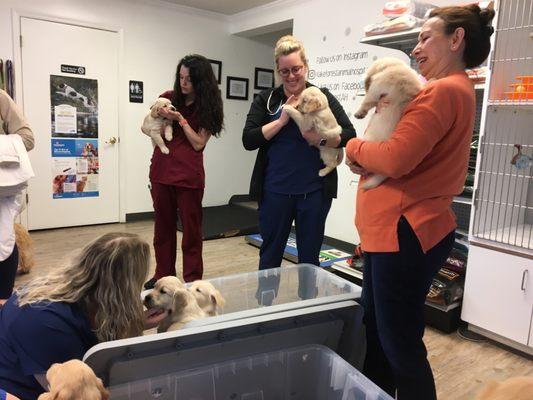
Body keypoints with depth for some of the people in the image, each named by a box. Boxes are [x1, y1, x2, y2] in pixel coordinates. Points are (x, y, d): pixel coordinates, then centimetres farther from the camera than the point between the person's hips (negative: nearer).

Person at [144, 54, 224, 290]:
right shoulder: (168, 98, 7)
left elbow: (199, 143, -9)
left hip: (189, 175, -4)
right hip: (161, 171, 4)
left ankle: (192, 280, 15)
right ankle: (163, 275, 26)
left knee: (191, 229, 4)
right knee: (163, 226, 13)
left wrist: (180, 119, -15)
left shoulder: (208, 107, -2)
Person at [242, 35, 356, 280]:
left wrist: (321, 140, -20)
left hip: (314, 191, 0)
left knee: (309, 257, 13)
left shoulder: (322, 97, 1)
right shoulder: (266, 100, 3)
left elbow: (349, 135, -4)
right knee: (270, 255, 14)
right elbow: (248, 140, -7)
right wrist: (282, 119, -14)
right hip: (275, 191, 1)